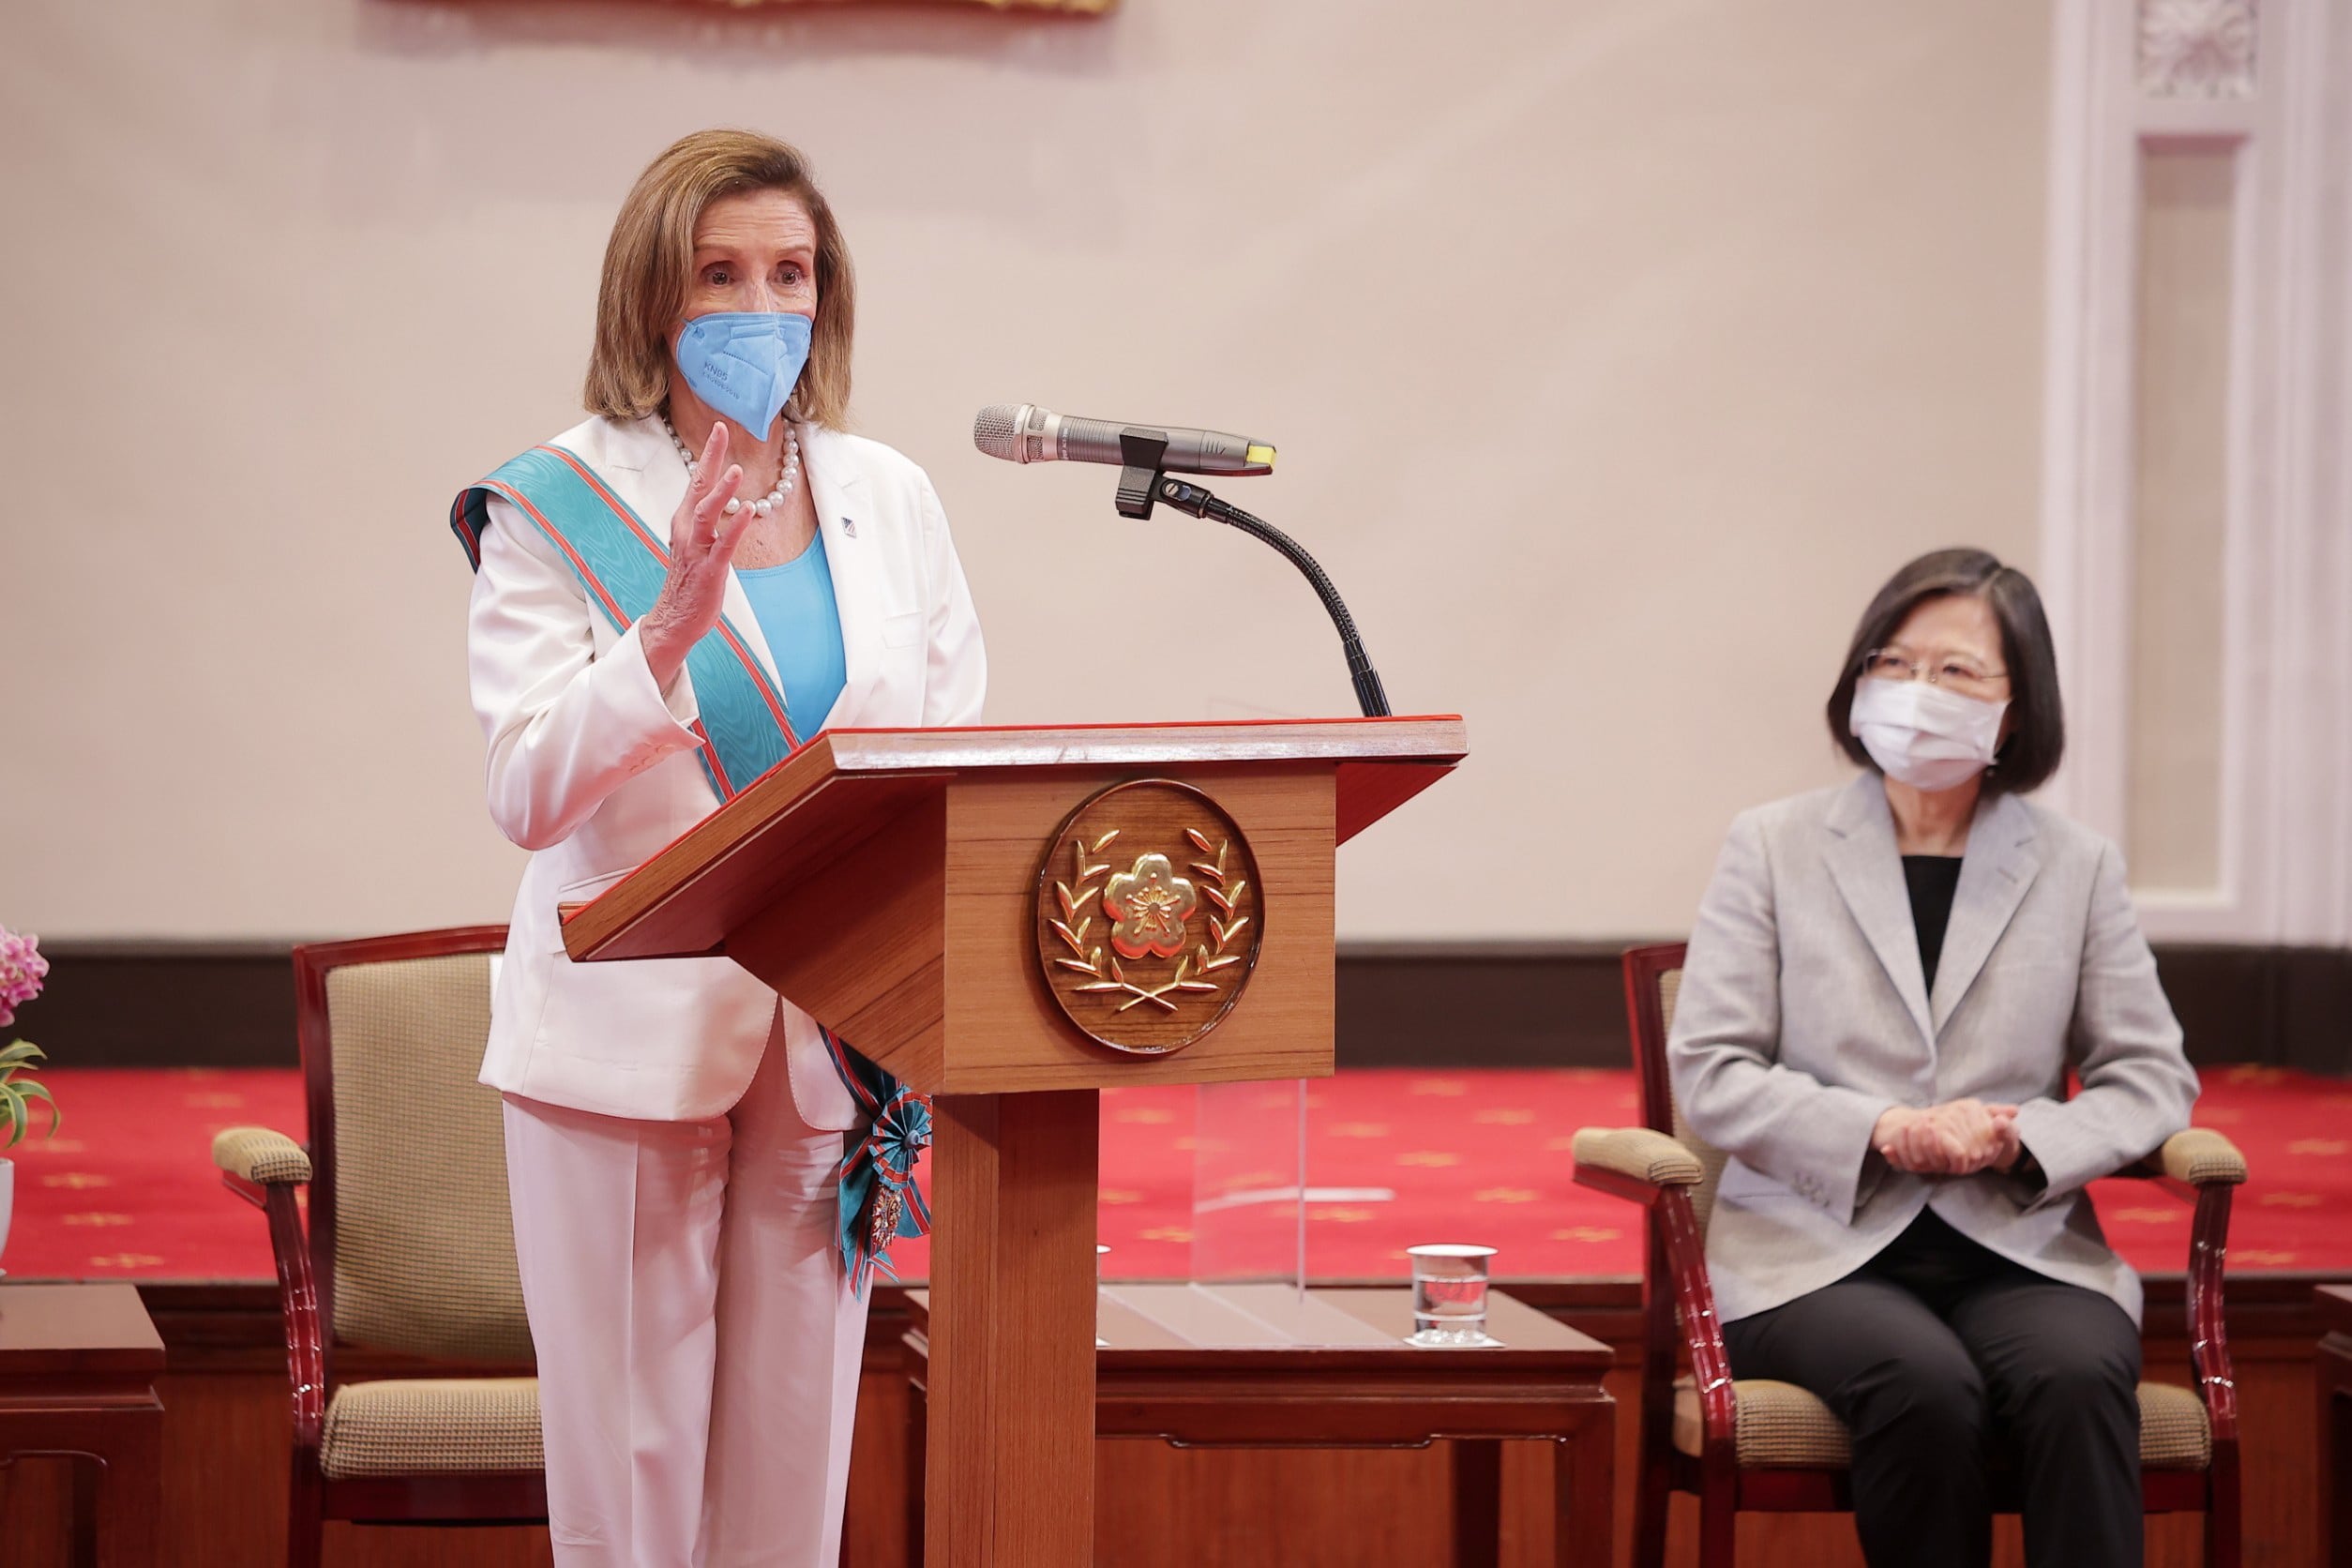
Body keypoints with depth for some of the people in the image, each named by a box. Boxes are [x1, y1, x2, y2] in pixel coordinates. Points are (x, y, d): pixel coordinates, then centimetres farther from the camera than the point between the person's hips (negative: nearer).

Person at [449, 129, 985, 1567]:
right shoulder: (561, 508, -2)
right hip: (631, 1040, -3)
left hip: (836, 1042, 3)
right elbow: (528, 792, -11)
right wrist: (671, 626, -24)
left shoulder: (889, 500, 9)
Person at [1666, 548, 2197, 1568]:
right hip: (1819, 1249, -1)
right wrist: (1882, 1132, -13)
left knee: (2079, 1379, -32)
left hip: (2017, 1250, 1)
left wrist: (2023, 1140, -11)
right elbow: (1707, 1072, 2)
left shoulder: (2077, 867, 12)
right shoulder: (1774, 849, 9)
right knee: (1926, 1387, -34)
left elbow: (2151, 1079, 10)